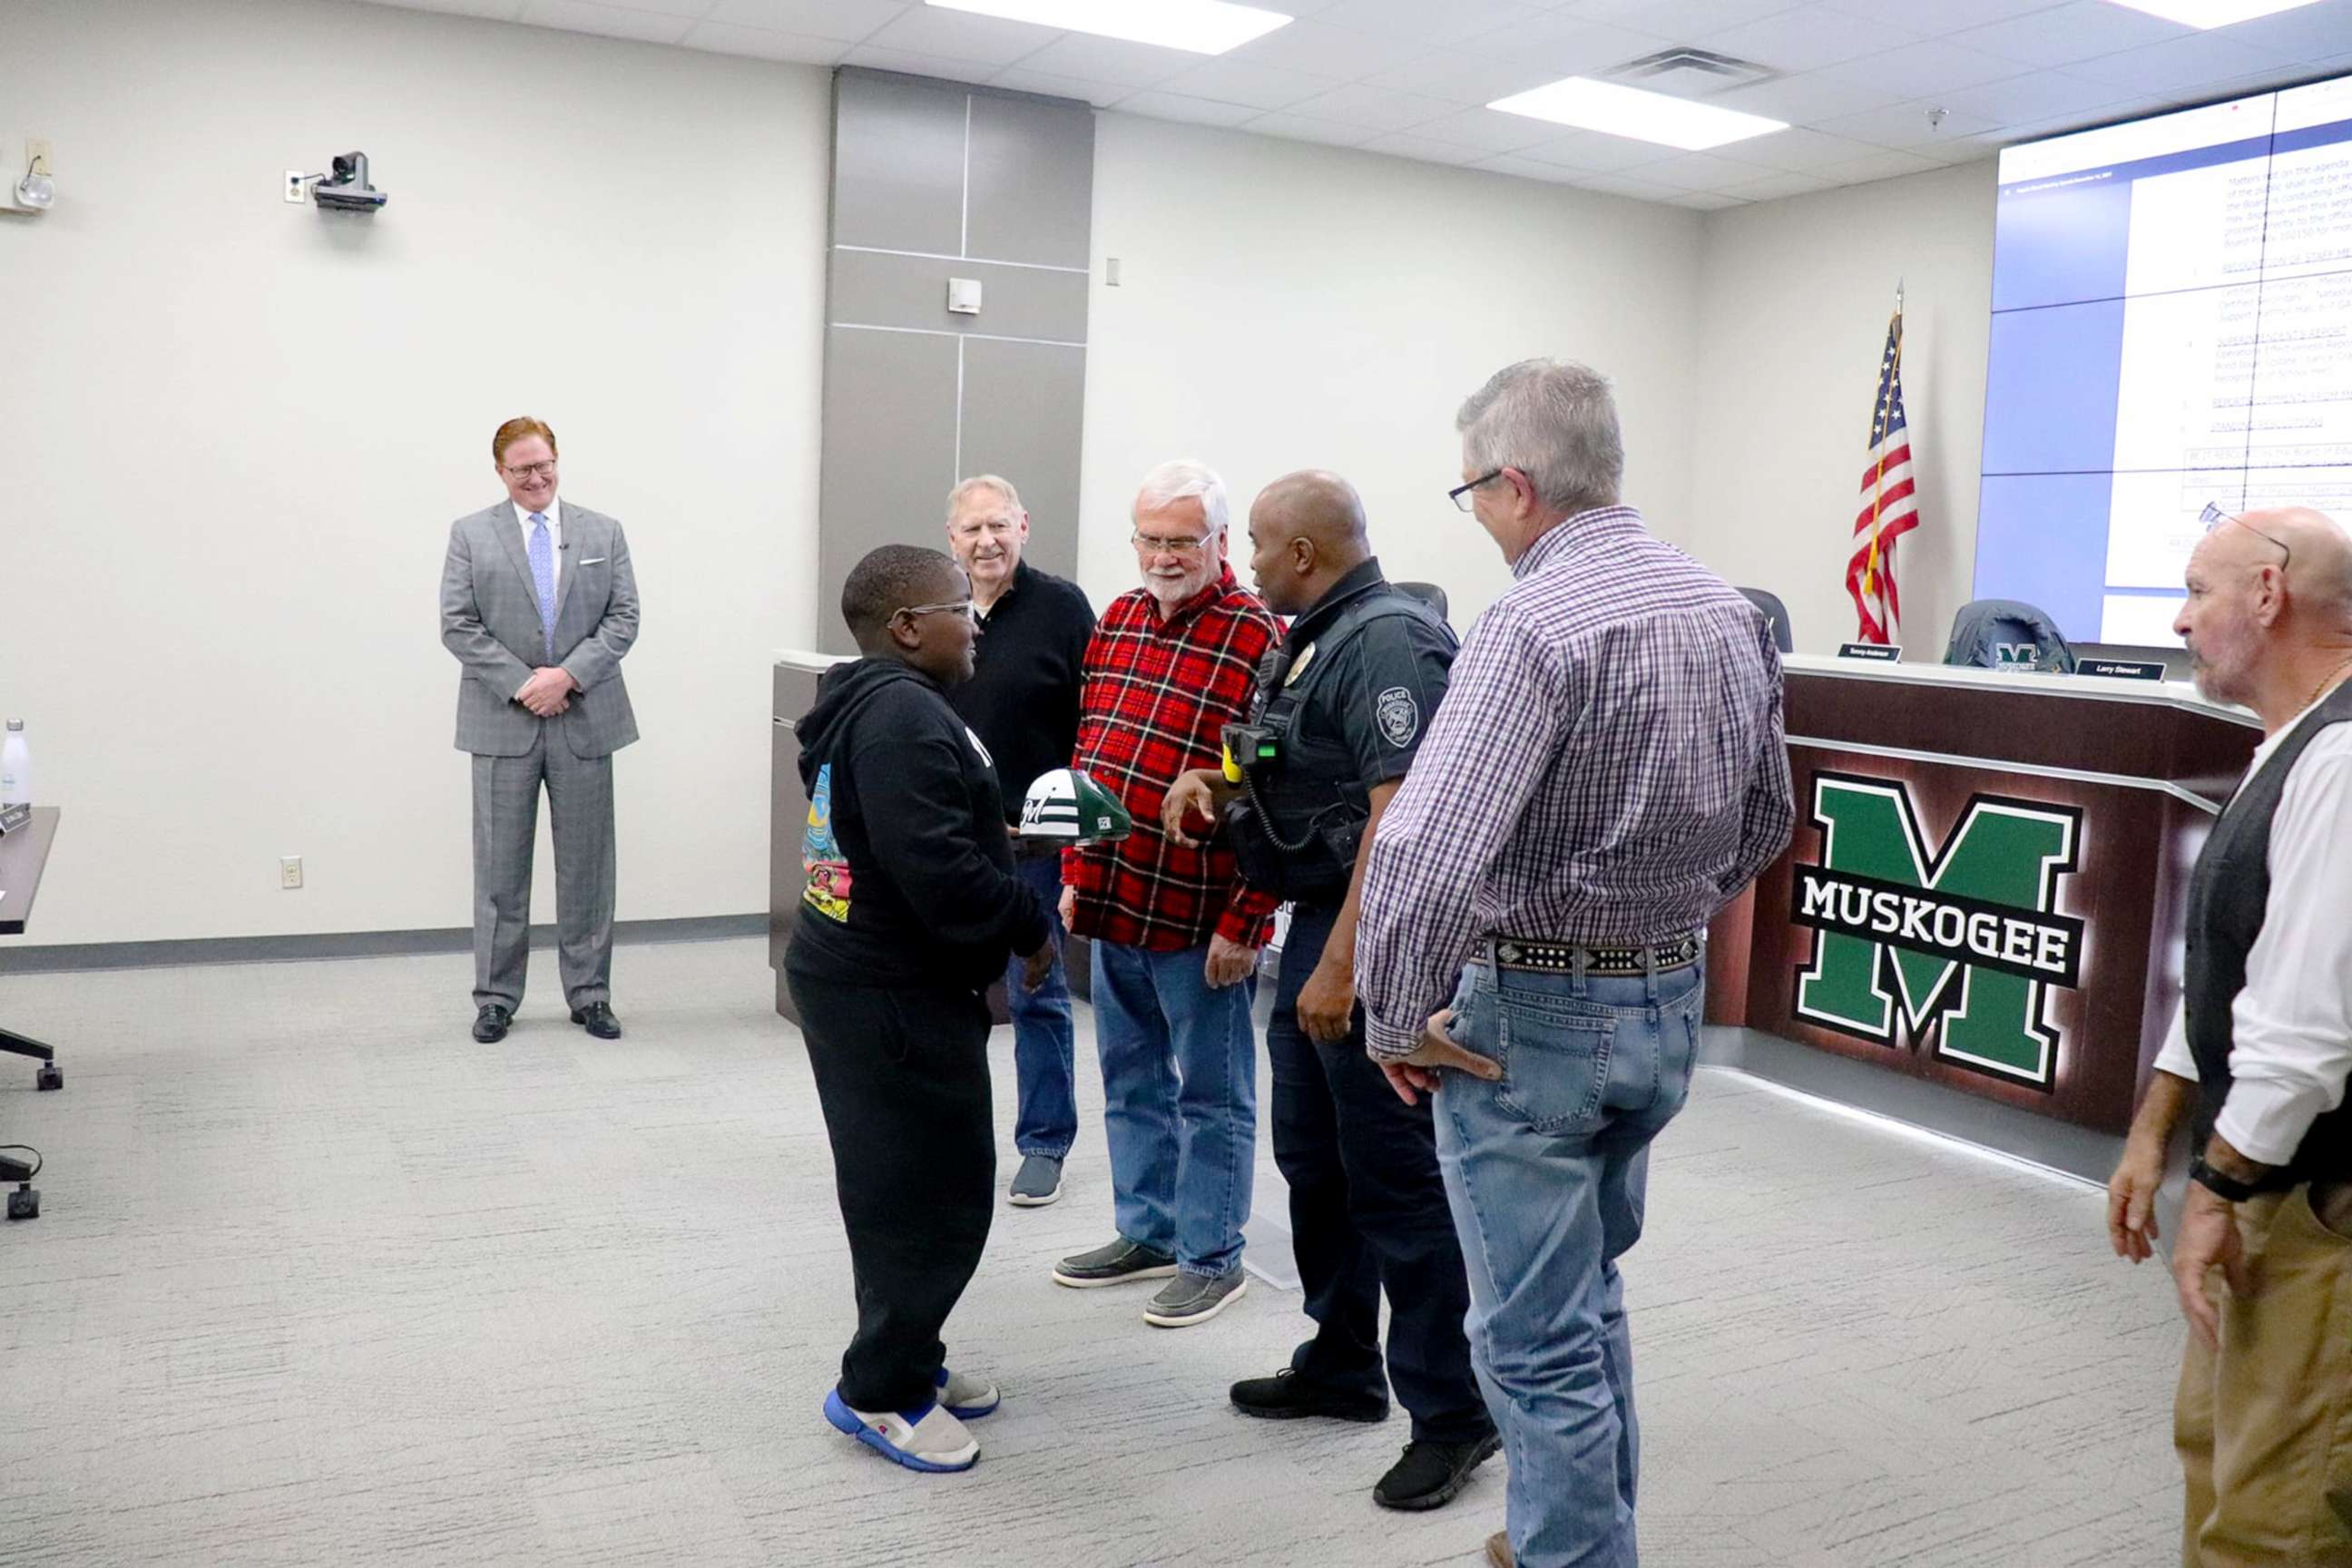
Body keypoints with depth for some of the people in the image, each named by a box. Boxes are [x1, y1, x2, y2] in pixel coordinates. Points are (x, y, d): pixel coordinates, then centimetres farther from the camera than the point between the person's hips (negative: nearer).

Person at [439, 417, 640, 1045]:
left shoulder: (603, 533, 8)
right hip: (504, 724, -1)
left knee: (586, 863, 6)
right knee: (500, 864, 4)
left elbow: (623, 619, 1)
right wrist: (522, 684, -12)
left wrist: (567, 675, -12)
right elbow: (458, 627, -2)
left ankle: (589, 993, 15)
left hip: (585, 721, 1)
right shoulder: (470, 535, 5)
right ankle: (495, 997, 13)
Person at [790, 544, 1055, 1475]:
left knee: (910, 1188, 19)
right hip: (895, 998, -11)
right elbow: (939, 875, -29)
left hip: (864, 980, 11)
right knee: (935, 1196, -1)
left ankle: (908, 1359, 31)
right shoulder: (905, 717, -21)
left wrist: (992, 833, 10)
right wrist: (1030, 921, -15)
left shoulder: (866, 706, 13)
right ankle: (878, 1390, 12)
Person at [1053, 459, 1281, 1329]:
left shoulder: (1258, 639, -14)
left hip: (1199, 920, -7)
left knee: (1211, 1094, 8)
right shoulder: (1116, 620, 9)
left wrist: (1242, 923, -18)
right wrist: (1075, 875, 14)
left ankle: (1212, 1256, 22)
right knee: (1131, 1080, 19)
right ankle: (1147, 1231, 35)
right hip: (1112, 905, 8)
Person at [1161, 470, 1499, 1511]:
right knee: (1314, 1159, 18)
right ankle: (1342, 1367, 33)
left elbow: (1400, 815, -25)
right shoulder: (1318, 638, 14)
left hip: (1370, 940, -10)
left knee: (1395, 1178, -3)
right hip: (1315, 923, 10)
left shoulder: (1388, 642, -17)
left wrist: (1340, 968, -26)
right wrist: (1215, 784, 4)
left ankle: (1451, 1415, 11)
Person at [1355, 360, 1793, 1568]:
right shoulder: (1729, 610, 3)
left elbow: (1424, 852, -30)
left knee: (1539, 1338, 6)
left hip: (1534, 1014, -8)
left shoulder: (1535, 621, -21)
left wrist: (1396, 1021, -16)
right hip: (1670, 1006, 8)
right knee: (1590, 1298, 26)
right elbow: (1765, 819, 15)